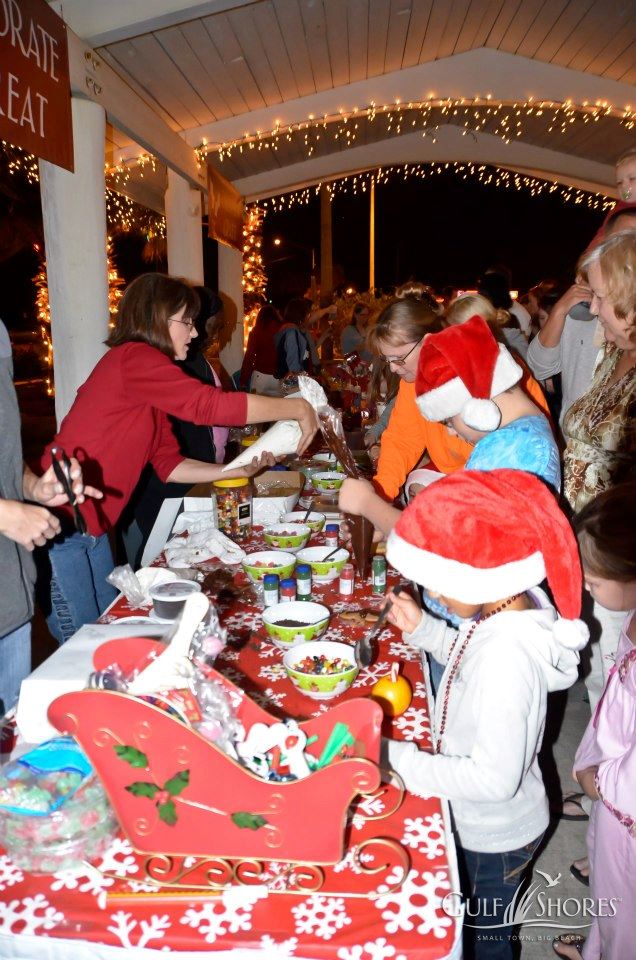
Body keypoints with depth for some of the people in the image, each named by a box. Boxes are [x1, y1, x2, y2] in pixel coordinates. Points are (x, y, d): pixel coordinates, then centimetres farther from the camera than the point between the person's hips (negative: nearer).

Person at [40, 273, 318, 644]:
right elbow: (211, 405, -23)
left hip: (91, 528, 9)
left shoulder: (142, 365, 13)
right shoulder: (135, 357, -15)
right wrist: (298, 409, -15)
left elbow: (171, 465, 13)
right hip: (60, 525, -9)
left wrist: (237, 470, 6)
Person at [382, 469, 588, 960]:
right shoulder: (513, 607, -15)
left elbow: (494, 777, -34)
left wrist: (398, 759, -29)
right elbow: (472, 659, 5)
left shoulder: (506, 659, -40)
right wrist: (422, 628, -9)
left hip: (495, 836, -7)